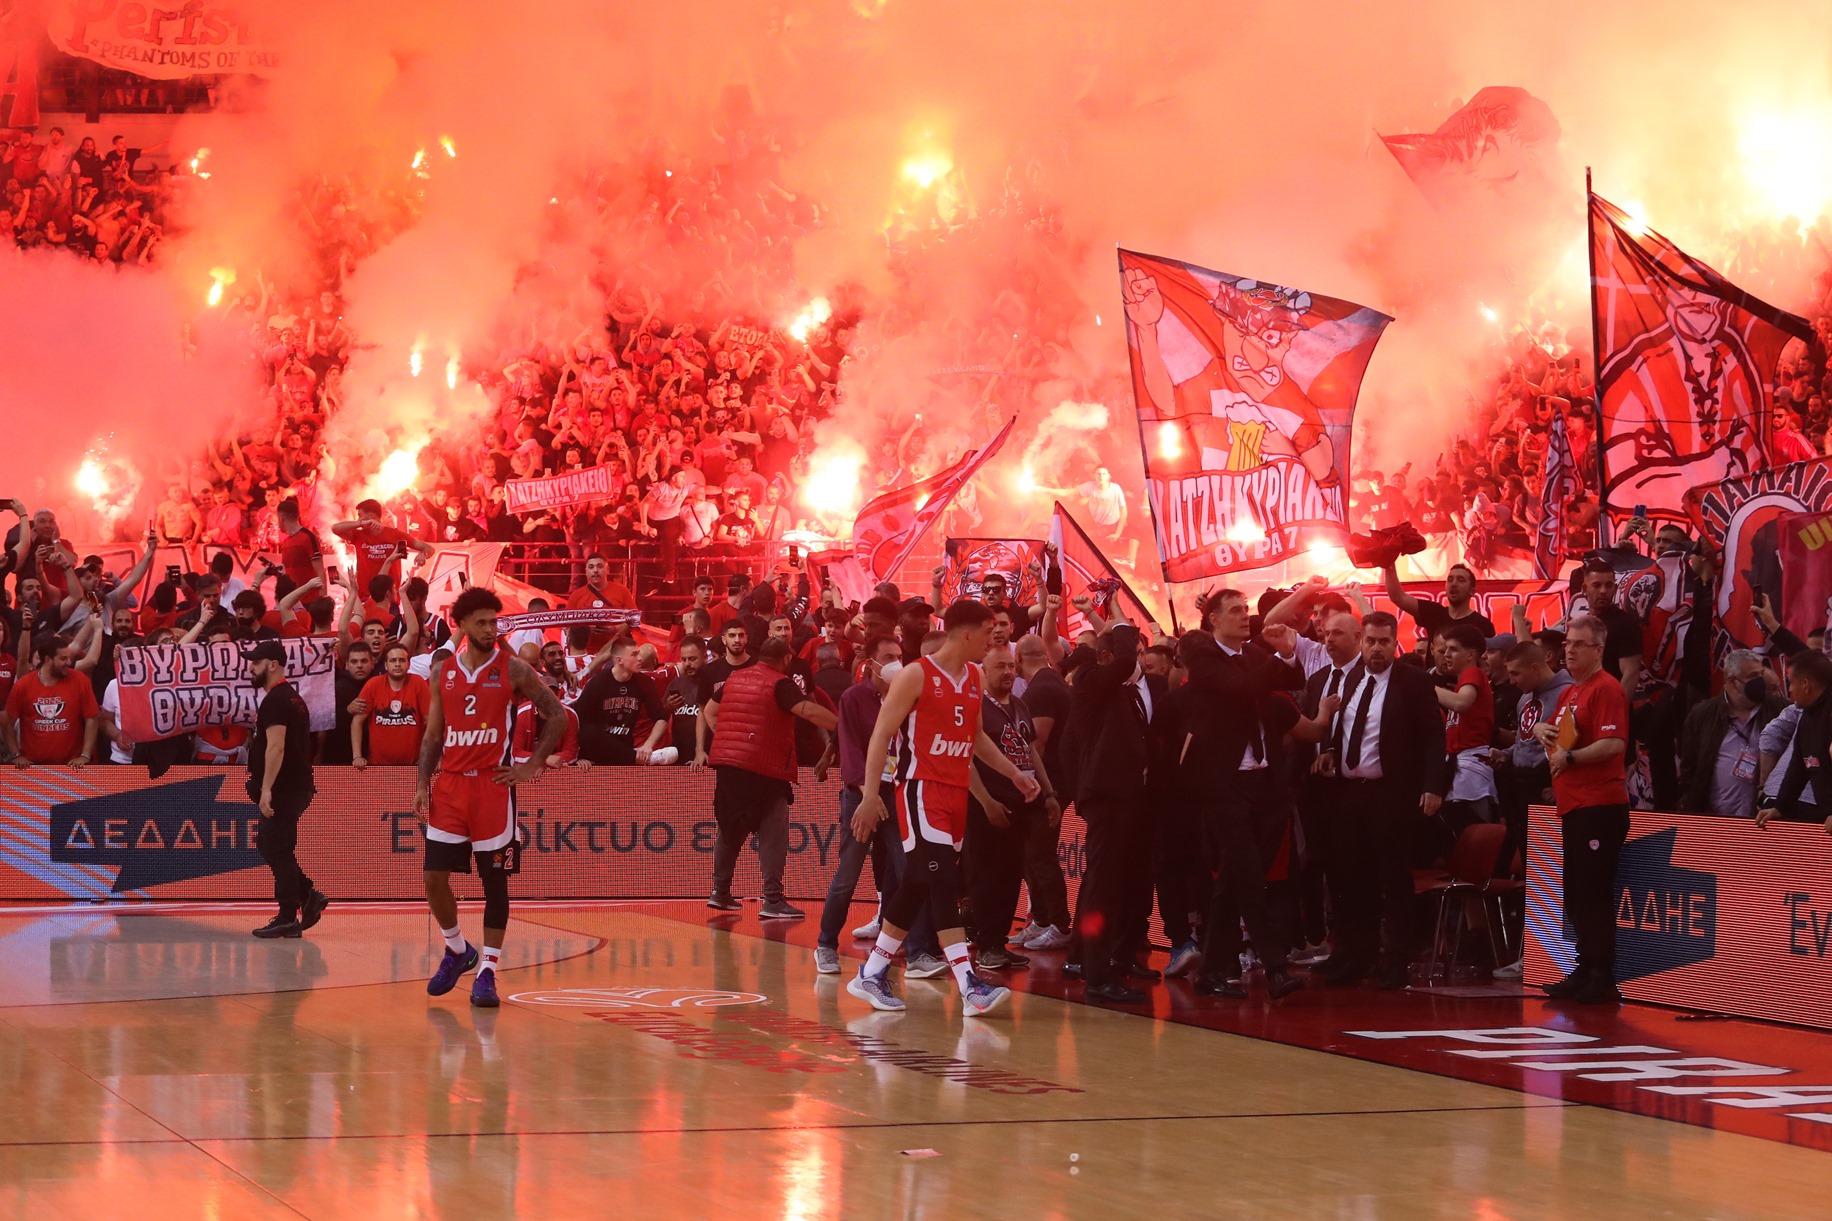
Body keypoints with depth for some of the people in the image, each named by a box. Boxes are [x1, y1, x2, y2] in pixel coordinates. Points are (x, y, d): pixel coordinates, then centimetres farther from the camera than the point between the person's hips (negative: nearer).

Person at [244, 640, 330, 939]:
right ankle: (308, 895, 11)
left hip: (284, 788, -10)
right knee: (268, 844, 16)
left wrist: (266, 788, -25)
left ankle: (288, 919, -2)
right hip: (297, 786, 10)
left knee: (277, 850, -5)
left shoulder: (275, 700, -14)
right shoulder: (293, 698, 18)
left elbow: (276, 746, -23)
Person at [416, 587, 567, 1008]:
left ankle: (487, 971, 5)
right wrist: (423, 785, 3)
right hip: (449, 784, 3)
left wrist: (533, 765, -4)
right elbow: (434, 734, 13)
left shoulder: (512, 669, -2)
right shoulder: (443, 672, 8)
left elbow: (557, 715, 2)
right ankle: (457, 950, 21)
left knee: (495, 880, 0)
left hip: (493, 784, -3)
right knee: (435, 877, -2)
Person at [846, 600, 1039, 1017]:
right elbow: (881, 734, -11)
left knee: (917, 886, 10)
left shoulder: (975, 678, 13)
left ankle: (871, 975, 19)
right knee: (943, 882, -15)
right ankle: (970, 986, -22)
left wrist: (1015, 774, 22)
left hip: (956, 791, 8)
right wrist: (871, 795, -17)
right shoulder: (915, 675, -10)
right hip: (921, 789, -8)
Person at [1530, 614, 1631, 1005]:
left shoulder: (1606, 688, -11)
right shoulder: (1569, 692, 19)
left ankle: (1602, 978, -5)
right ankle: (1585, 971, 20)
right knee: (1576, 897, 13)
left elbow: (1614, 743, -22)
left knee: (1594, 895, -8)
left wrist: (1568, 757, -15)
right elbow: (1555, 731, 34)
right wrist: (1542, 729, 11)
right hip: (1573, 806, 10)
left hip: (1599, 807, -10)